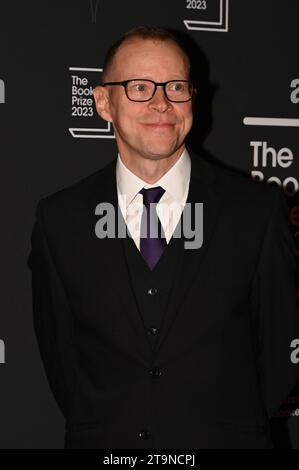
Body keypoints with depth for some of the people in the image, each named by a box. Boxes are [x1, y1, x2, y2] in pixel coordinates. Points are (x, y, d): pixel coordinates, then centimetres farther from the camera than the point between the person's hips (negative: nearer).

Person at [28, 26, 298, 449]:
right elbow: (59, 355, 1)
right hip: (104, 442, 1)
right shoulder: (58, 219, -5)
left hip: (226, 440, 0)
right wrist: (102, 427, -3)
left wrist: (231, 425, -5)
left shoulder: (257, 209, -8)